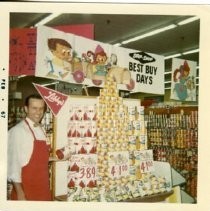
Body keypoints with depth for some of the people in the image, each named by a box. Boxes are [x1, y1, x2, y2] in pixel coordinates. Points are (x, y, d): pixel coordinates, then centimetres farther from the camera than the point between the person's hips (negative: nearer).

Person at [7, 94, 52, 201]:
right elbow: (13, 163, -16)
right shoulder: (17, 131, -14)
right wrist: (19, 193, -17)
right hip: (26, 189, -7)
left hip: (43, 188, 7)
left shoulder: (41, 131, 8)